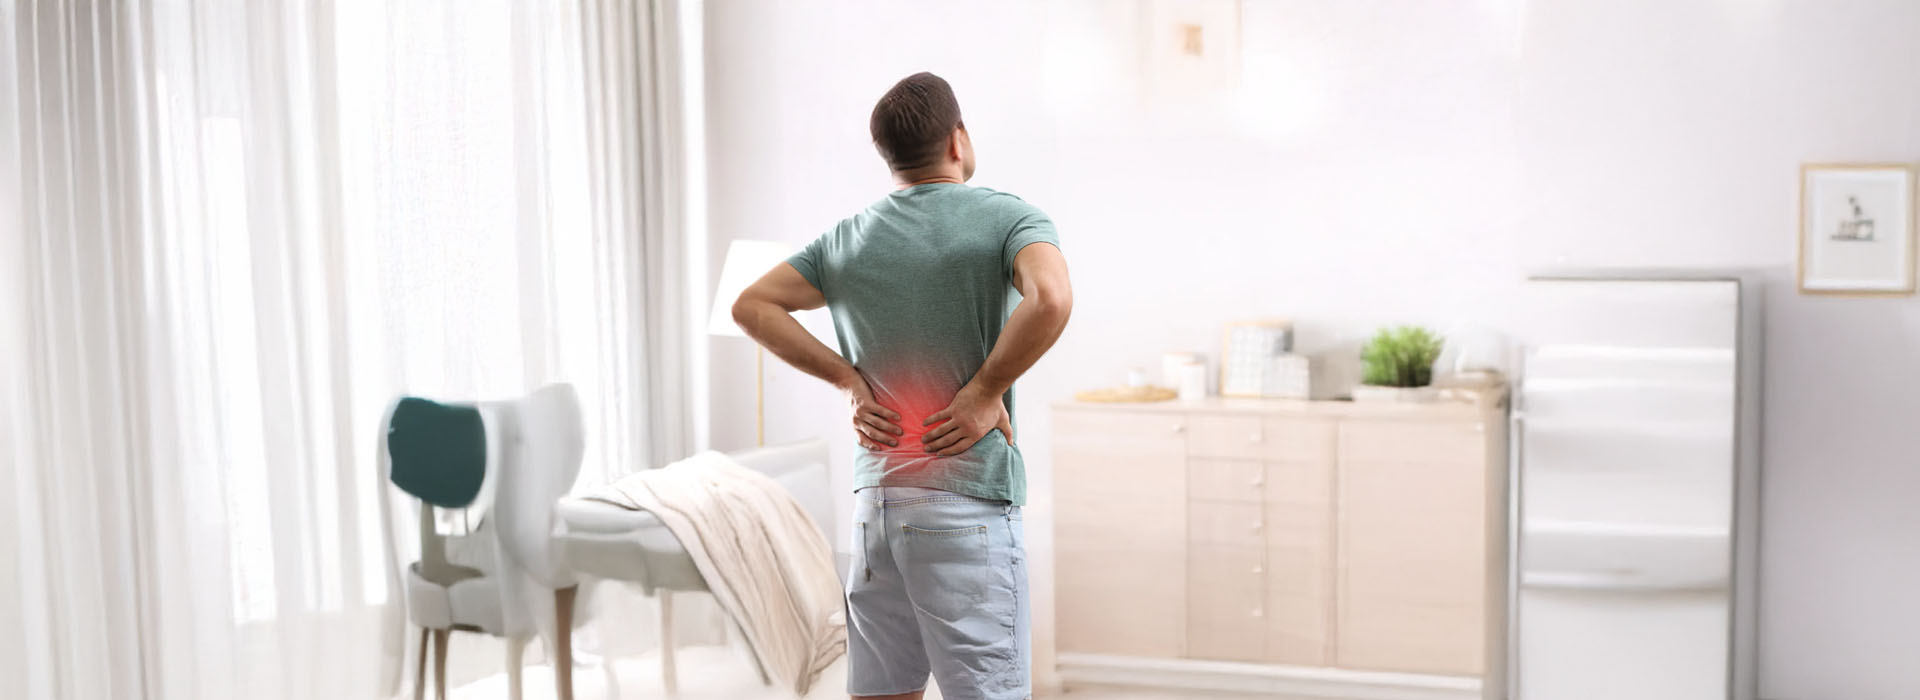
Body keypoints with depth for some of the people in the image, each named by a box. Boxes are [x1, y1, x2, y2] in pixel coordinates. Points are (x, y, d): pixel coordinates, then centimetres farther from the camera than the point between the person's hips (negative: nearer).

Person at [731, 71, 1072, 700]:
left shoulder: (847, 240, 11)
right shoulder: (1008, 218, -5)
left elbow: (752, 305, 11)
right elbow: (1050, 300, -24)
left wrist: (851, 382, 7)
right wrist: (986, 391, -12)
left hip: (875, 497, 6)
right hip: (968, 501, -6)